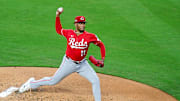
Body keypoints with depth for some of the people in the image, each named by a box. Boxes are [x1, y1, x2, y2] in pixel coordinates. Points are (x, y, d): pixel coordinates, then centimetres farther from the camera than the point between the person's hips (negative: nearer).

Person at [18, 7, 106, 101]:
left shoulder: (90, 36, -11)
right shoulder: (69, 33, -7)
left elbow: (101, 45, 0)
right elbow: (58, 30, 12)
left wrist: (102, 59, -8)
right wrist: (57, 16, 3)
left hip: (82, 64, 1)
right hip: (69, 63, -1)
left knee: (96, 81, -12)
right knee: (53, 81, 8)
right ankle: (32, 83, 31)